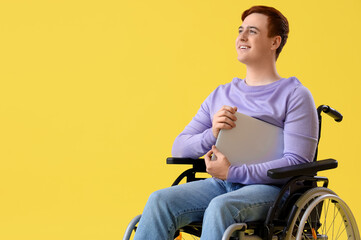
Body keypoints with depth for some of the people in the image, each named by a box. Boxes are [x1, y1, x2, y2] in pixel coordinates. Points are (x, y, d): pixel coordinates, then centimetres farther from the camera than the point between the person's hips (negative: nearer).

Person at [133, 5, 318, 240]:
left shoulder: (295, 95, 3)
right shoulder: (220, 95, 20)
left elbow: (297, 163, -8)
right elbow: (179, 147, 15)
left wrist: (233, 173, -15)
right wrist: (211, 135, -8)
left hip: (269, 188, -5)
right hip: (220, 184, 5)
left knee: (220, 207, -37)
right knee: (160, 201, -22)